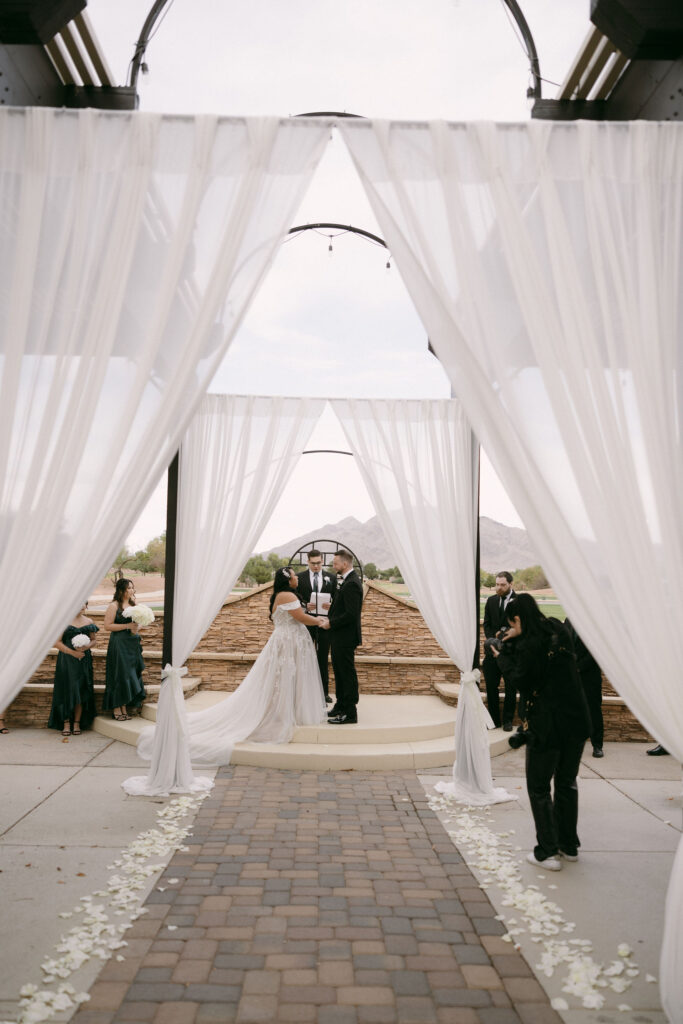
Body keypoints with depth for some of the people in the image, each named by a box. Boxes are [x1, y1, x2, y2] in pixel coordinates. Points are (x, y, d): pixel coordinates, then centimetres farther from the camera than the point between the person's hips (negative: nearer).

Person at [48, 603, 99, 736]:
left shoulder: (89, 622, 9)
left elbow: (93, 639, 13)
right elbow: (57, 642, -5)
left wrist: (86, 646, -9)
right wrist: (72, 652, -14)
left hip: (84, 660, 3)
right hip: (66, 660, -3)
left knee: (81, 690, 0)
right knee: (67, 690, -4)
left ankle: (77, 723, 8)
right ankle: (66, 723, 4)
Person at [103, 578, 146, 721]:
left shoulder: (133, 605, 13)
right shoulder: (114, 606, -6)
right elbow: (107, 626, -12)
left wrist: (136, 628, -2)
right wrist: (127, 625, -17)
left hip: (133, 645, 6)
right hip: (119, 644, -6)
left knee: (130, 675, 6)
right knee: (120, 676, -4)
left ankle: (124, 708, 13)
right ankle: (116, 709, 4)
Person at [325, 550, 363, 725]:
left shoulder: (351, 584, -20)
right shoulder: (346, 581, 12)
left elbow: (351, 614, -25)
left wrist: (331, 623, -17)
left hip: (345, 638, -10)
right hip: (339, 637, 10)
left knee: (347, 674, -2)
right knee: (340, 673, 18)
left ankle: (350, 713, 6)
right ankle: (340, 706, 30)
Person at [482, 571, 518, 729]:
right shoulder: (491, 601, 8)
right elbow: (486, 625, 9)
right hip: (493, 651, 4)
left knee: (511, 688, 5)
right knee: (491, 687, 6)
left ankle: (507, 720, 17)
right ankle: (494, 720, 16)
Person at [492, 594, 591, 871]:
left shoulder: (529, 645, -18)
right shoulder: (559, 631, 3)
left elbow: (522, 681, -12)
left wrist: (503, 656, -1)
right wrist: (516, 643, 4)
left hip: (547, 725, -7)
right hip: (576, 720, 7)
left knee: (539, 788, 7)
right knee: (566, 783, 20)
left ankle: (548, 852, 8)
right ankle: (569, 845, 31)